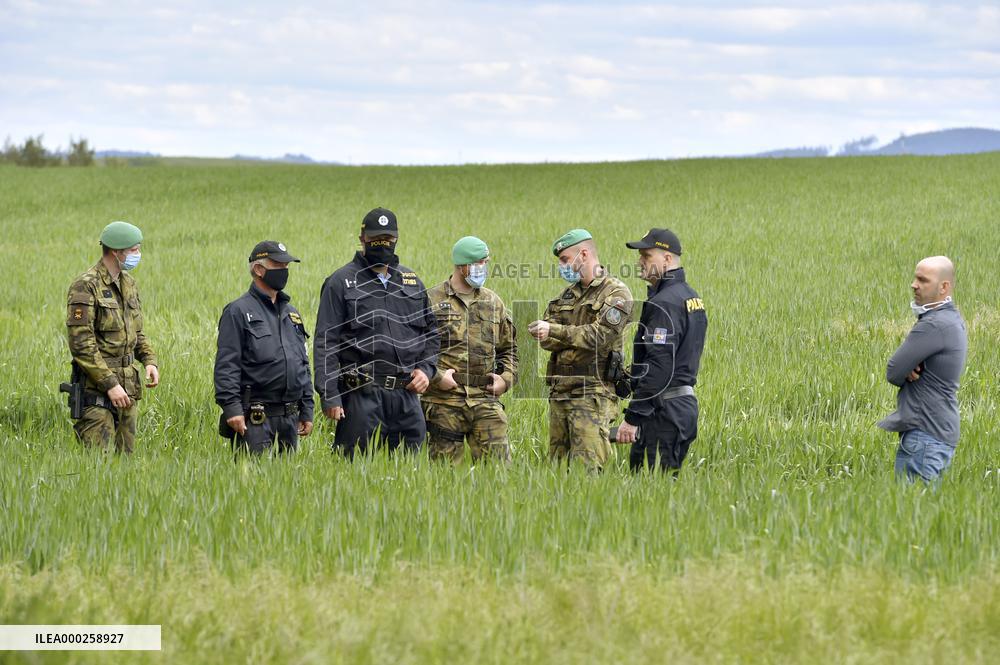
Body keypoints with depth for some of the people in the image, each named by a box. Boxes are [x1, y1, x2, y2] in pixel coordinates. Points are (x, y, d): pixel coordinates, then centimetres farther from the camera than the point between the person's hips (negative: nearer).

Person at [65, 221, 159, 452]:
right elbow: (80, 343, -18)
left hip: (129, 388, 8)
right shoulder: (86, 286, -13)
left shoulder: (129, 283, 13)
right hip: (96, 391, -8)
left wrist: (150, 361, 5)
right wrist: (110, 384, -20)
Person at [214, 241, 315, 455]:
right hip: (254, 419, -7)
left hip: (289, 419, 7)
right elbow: (226, 365, -11)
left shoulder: (291, 314, 19)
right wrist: (231, 407, -20)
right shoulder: (239, 311, -4)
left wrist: (307, 411, 18)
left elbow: (303, 365, 23)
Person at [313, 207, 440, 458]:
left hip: (407, 393, 5)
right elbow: (325, 343, -4)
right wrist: (329, 397, -11)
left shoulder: (412, 282, 16)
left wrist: (426, 369, 6)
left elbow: (430, 331, 24)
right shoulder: (341, 283, 0)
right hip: (361, 395, -5)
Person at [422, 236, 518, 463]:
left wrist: (506, 378, 7)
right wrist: (436, 376, -12)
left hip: (486, 399, 3)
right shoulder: (431, 301, 1)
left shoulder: (494, 303, 16)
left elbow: (509, 349, 25)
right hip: (444, 400, -3)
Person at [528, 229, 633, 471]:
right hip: (559, 392, 8)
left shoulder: (616, 293, -4)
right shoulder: (568, 294, 19)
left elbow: (601, 335, -18)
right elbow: (548, 339, 11)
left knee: (586, 469, -14)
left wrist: (555, 331, -21)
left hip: (592, 394, -7)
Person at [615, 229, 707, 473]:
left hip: (664, 409, -10)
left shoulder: (663, 304, -16)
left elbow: (657, 367, -23)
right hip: (686, 404, 10)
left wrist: (632, 417, -22)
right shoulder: (690, 296, 16)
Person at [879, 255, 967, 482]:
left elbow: (894, 373, -16)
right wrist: (909, 370, -6)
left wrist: (907, 371, 4)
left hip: (925, 437, -10)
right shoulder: (953, 319, 14)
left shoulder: (935, 325, -19)